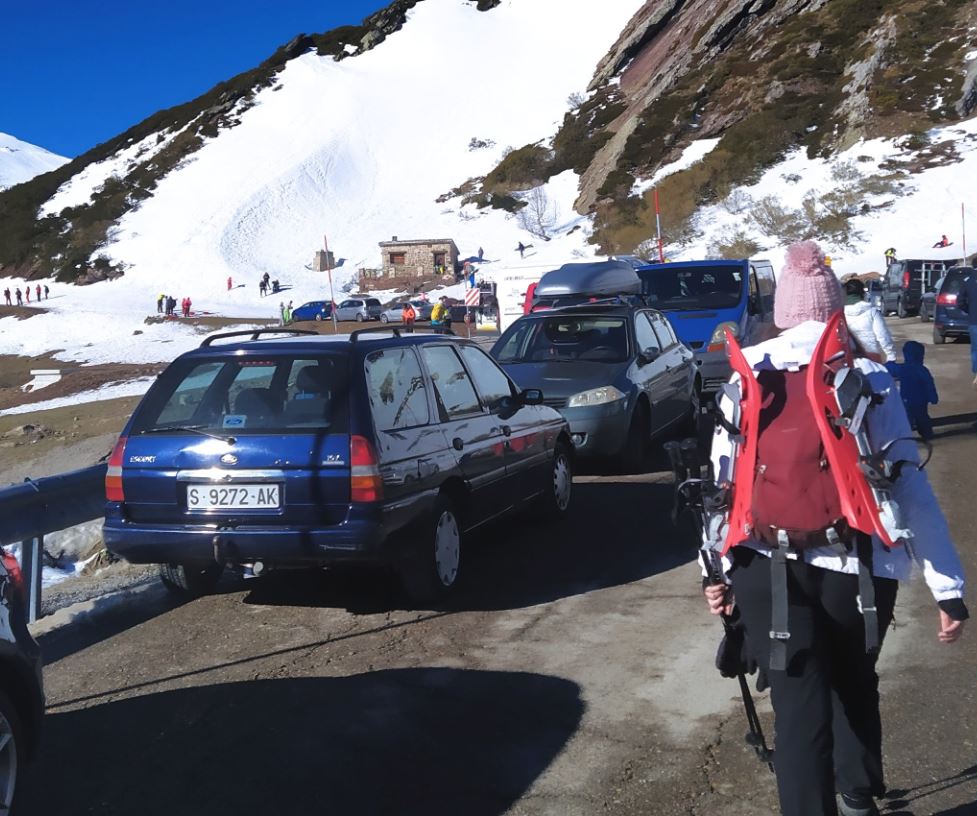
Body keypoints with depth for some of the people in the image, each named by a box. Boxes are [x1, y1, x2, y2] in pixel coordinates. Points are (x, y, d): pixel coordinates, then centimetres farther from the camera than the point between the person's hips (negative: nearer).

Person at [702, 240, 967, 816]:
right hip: (856, 570, 1)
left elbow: (722, 479, 5)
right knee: (854, 685, 26)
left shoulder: (745, 378, 4)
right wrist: (949, 588, -2)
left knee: (800, 709, 6)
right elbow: (912, 488, -4)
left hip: (767, 571, -1)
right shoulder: (869, 380, 0)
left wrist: (716, 568, 12)